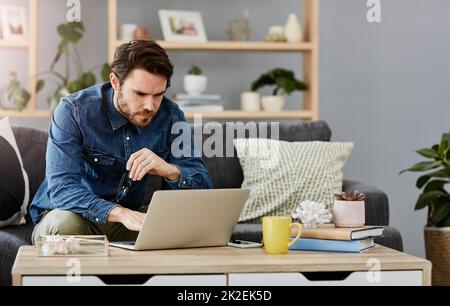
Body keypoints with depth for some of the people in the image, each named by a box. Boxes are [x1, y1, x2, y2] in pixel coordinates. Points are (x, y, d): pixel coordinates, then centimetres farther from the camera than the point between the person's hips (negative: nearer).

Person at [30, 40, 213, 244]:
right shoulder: (74, 111, -17)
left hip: (136, 219, 3)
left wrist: (170, 170, -33)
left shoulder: (170, 116, -7)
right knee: (64, 224, -37)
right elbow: (61, 188, -28)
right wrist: (120, 213, -45)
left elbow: (202, 186, -9)